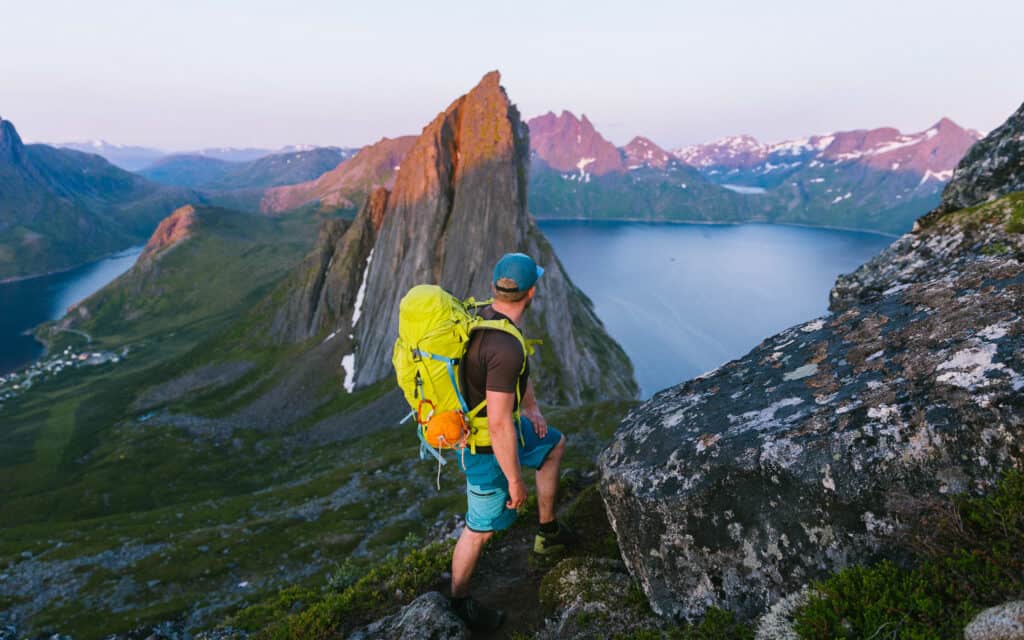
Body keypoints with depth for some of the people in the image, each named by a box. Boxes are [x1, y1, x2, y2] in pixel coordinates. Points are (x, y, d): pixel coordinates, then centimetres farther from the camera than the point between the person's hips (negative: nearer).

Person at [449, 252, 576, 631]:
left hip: (502, 423, 9)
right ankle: (459, 602, 36)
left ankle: (548, 532, 38)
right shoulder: (505, 347, -37)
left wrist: (531, 408, 15)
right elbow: (499, 425, -34)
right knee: (483, 528, 10)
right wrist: (515, 480, -21)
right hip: (487, 447, -9)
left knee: (555, 445, 26)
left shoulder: (486, 316, -7)